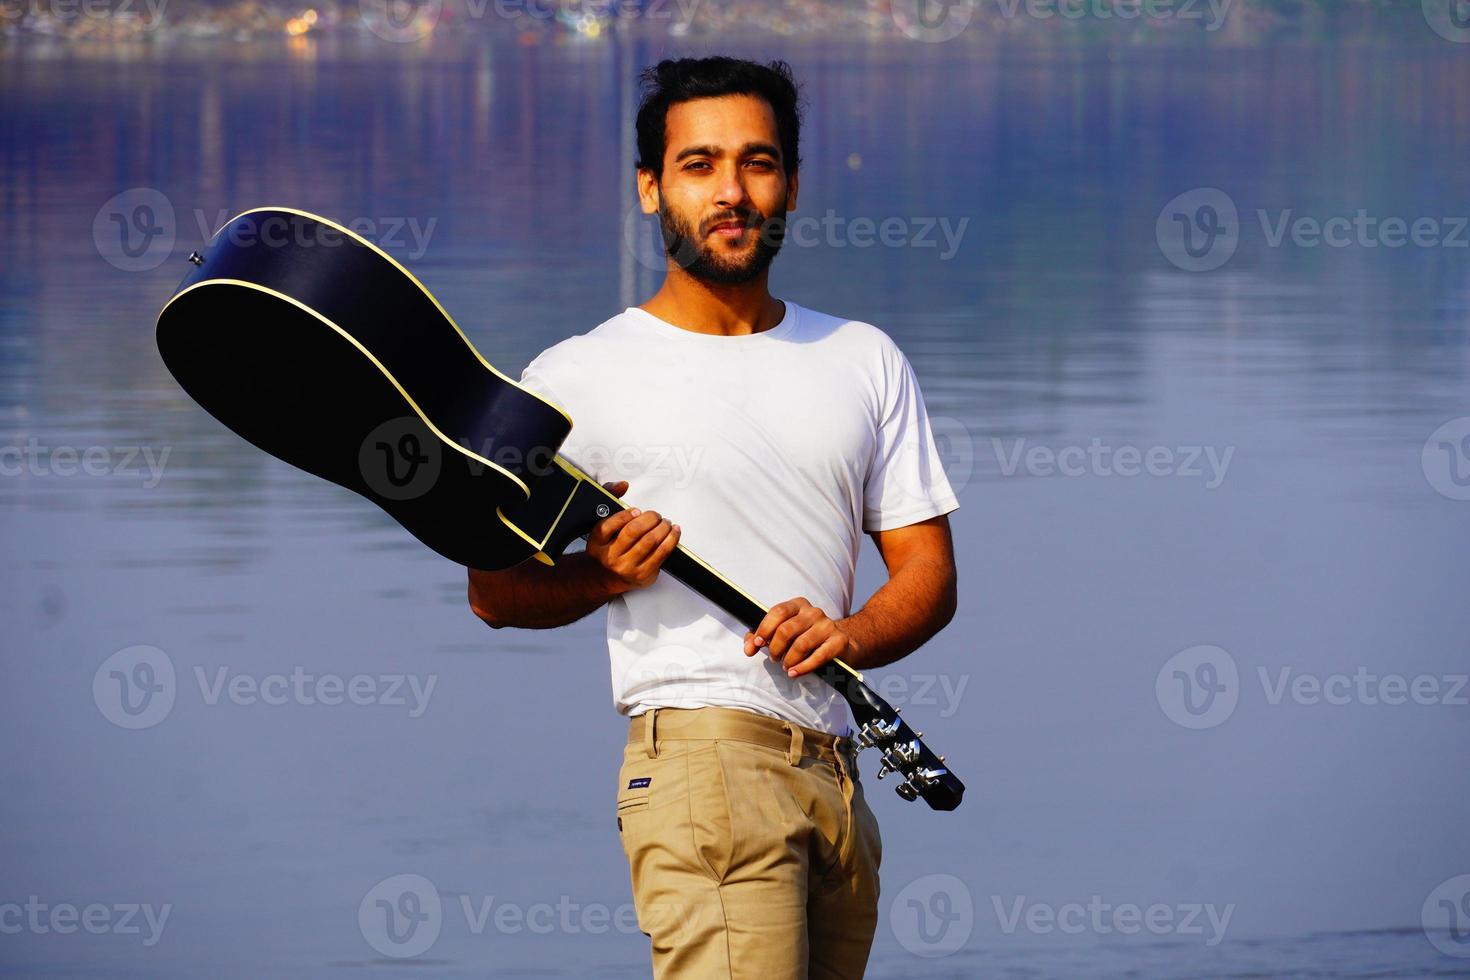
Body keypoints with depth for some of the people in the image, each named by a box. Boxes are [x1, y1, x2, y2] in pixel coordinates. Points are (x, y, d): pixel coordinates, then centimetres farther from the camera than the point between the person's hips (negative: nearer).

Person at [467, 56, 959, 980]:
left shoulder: (866, 361, 16)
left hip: (838, 776, 6)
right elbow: (495, 590, 8)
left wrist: (850, 634, -9)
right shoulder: (577, 377, 4)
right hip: (700, 756, -5)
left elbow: (927, 570, 13)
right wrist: (601, 574, -13)